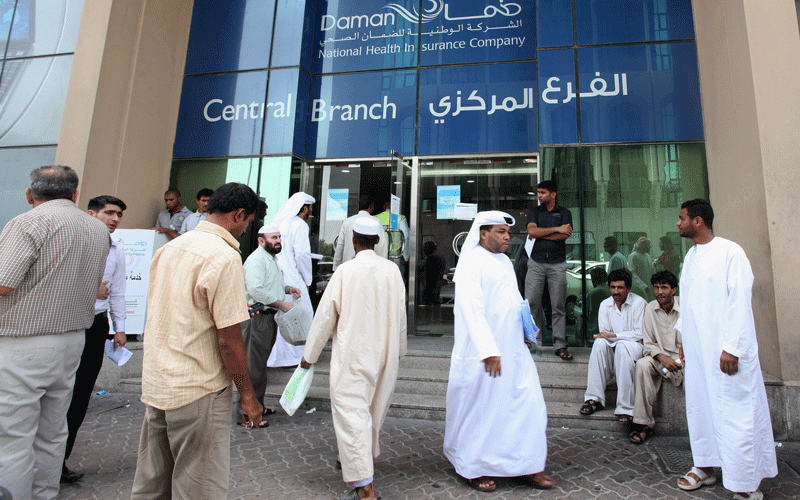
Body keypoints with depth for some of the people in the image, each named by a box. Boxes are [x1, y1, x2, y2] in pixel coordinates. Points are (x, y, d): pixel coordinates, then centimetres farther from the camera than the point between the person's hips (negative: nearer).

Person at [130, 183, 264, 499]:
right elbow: (228, 340, -19)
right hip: (198, 390, -8)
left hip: (154, 383, 8)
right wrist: (247, 395, -9)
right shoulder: (224, 257, -19)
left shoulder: (170, 247, 7)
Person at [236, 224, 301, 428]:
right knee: (253, 366, -5)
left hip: (270, 316, 10)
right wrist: (281, 304, -21)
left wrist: (287, 288, 11)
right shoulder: (256, 260, -14)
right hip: (257, 318, -10)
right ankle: (246, 413, 4)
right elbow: (256, 290, -25)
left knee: (261, 364, 17)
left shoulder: (272, 258, 18)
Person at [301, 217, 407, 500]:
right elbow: (400, 313, 7)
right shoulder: (392, 270, -2)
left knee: (351, 410, -1)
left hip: (352, 353, -5)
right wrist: (398, 349, 22)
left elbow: (326, 314, -7)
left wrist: (310, 354, 5)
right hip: (385, 353, 5)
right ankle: (357, 458, 42)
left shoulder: (345, 271, -12)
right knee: (373, 409, 20)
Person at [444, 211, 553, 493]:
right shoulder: (471, 263, -12)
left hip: (515, 350, 8)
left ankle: (527, 466, 27)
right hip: (482, 353, -8)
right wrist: (488, 350, -25)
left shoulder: (505, 262, 15)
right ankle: (474, 468, 25)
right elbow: (472, 309, -21)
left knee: (528, 405, 11)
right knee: (480, 409, 6)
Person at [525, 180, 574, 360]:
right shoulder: (535, 212, 13)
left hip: (557, 264, -1)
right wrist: (556, 229, -8)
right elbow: (531, 231, -6)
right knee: (530, 303, -2)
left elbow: (564, 235, -7)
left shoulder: (564, 212, 10)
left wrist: (539, 234, -4)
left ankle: (560, 345, 9)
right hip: (536, 263, 1)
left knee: (558, 306, 1)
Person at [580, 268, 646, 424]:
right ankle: (594, 398, -30)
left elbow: (640, 334, -10)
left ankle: (625, 407, -35)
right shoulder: (605, 304, 7)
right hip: (613, 347, 3)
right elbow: (604, 333, 1)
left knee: (622, 346, -36)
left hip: (634, 347, -3)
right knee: (599, 342, -30)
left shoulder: (639, 303, -5)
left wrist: (614, 335, -19)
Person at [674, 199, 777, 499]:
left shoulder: (730, 252, -8)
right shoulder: (690, 256, 14)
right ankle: (706, 466, 26)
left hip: (724, 349, -7)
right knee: (699, 406, 12)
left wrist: (731, 347, -18)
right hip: (697, 348, 7)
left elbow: (740, 300, -13)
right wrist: (684, 341, 16)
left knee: (734, 413, -2)